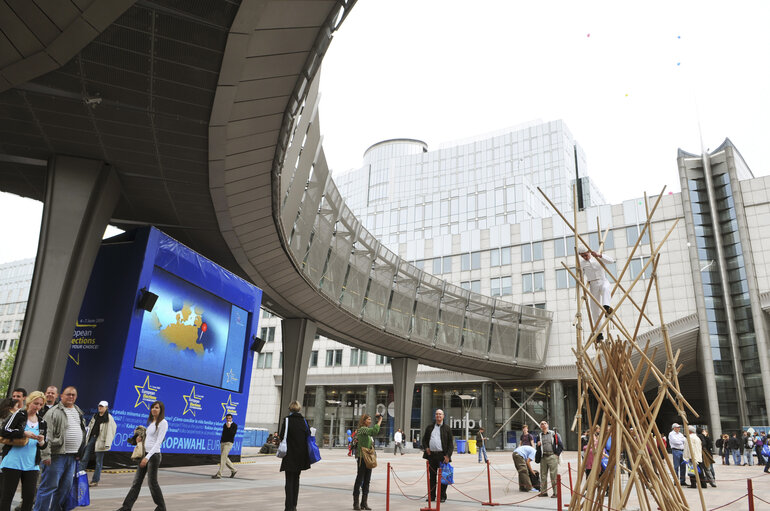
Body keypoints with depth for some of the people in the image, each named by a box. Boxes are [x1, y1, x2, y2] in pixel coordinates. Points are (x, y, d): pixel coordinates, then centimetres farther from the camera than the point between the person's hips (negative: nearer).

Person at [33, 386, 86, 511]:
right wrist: (46, 454, -18)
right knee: (49, 486, -4)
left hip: (72, 456, 7)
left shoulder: (78, 412, 16)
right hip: (57, 455, -7)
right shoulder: (54, 412, -6)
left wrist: (80, 452, 19)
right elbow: (47, 435, -12)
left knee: (65, 487, 12)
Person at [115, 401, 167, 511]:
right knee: (136, 481, 7)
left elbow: (158, 442, -17)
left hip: (154, 455, -8)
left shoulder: (163, 423, -11)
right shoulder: (151, 422, 14)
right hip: (145, 454, 8)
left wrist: (147, 457, -22)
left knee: (152, 482, 0)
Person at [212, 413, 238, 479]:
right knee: (224, 458, 9)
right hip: (222, 442, 7)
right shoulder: (225, 425, 14)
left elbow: (233, 434, -16)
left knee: (223, 458, -14)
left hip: (229, 443, -7)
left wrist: (229, 428, -22)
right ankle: (233, 470, 25)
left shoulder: (234, 425, -4)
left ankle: (219, 474, -13)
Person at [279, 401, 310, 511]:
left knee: (289, 481, 0)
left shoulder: (287, 420, -9)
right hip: (301, 455, 4)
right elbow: (308, 435, 2)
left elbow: (282, 436, -12)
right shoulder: (303, 421, 3)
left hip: (290, 454, -4)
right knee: (296, 479, 15)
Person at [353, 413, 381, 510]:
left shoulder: (367, 430, 14)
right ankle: (356, 503, 4)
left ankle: (364, 502, 16)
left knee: (367, 481, 10)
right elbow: (375, 431, -27)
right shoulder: (362, 429, -14)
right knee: (359, 479, -3)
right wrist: (380, 421, -19)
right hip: (362, 458, -9)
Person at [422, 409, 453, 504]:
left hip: (442, 455, -3)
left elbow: (450, 443, 0)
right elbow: (424, 439, 19)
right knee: (432, 476, 9)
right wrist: (426, 448, 1)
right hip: (431, 455, 3)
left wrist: (448, 455, -9)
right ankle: (431, 496, 17)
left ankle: (442, 496, 12)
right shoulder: (430, 427, 12)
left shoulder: (447, 428, 3)